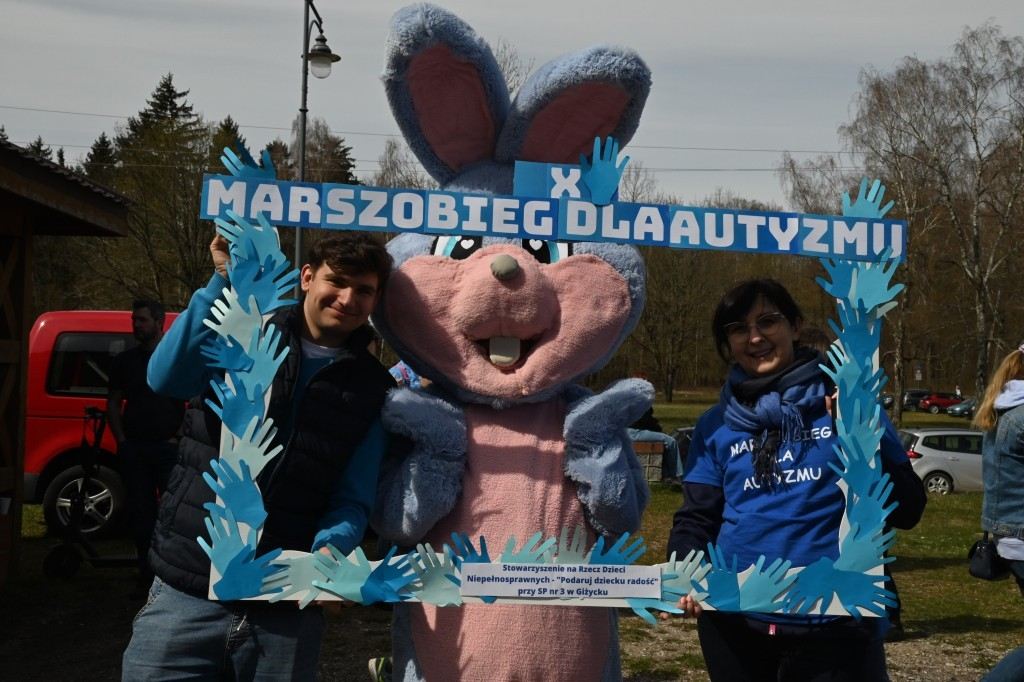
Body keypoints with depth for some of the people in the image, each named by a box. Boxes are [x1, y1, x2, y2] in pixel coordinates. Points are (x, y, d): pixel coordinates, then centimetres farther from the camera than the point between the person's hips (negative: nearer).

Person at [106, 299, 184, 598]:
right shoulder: (124, 361, 11)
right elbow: (113, 403, 14)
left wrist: (179, 438, -8)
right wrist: (122, 440, 2)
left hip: (168, 447, -3)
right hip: (134, 448, 3)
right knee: (140, 513, 4)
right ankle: (146, 576, 11)